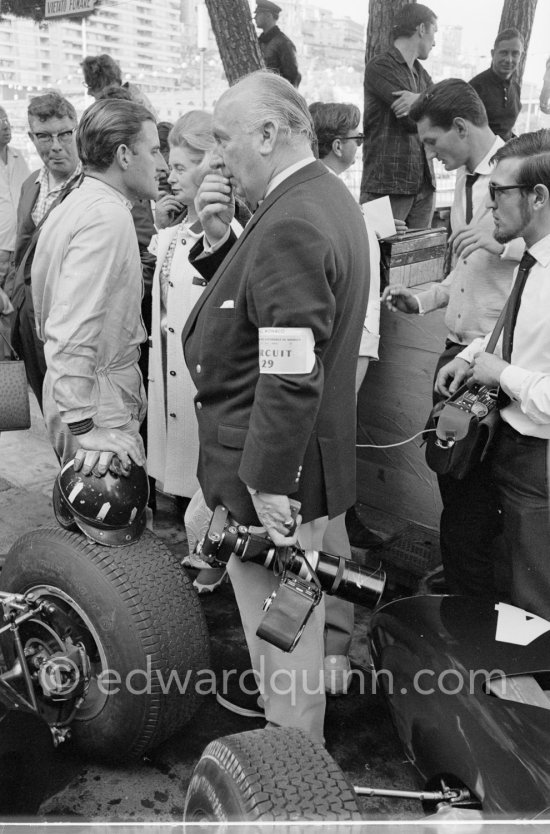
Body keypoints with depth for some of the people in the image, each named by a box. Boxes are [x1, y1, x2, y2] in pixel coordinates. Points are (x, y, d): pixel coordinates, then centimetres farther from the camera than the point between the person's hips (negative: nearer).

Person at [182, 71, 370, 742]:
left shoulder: (291, 225, -24)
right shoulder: (323, 196, 10)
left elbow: (290, 376, -28)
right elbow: (254, 297, 15)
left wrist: (268, 484, -21)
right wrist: (219, 239, -2)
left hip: (273, 471, -10)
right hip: (304, 456, 10)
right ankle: (299, 739, 46)